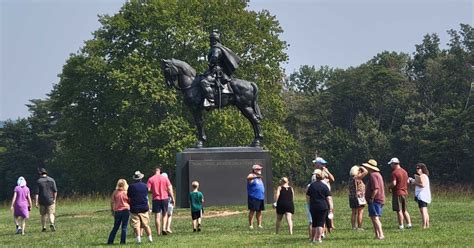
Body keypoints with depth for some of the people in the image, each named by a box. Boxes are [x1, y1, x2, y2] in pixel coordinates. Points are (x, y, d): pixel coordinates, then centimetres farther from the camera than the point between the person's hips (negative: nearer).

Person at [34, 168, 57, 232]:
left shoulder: (38, 181, -4)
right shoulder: (51, 180, 0)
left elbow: (36, 193, -8)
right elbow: (55, 191, -2)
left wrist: (36, 202, -6)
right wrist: (54, 199, 6)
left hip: (42, 201, 0)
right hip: (50, 200, 0)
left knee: (43, 214, 13)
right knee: (51, 213, 1)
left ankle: (44, 227, 17)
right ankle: (52, 224, -24)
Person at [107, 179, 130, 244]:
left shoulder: (115, 192, 1)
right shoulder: (126, 192, -5)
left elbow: (112, 202, 4)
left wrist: (112, 210, 14)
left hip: (117, 211, 3)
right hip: (126, 210, -3)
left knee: (115, 227, 14)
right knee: (124, 227, 4)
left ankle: (110, 241, 12)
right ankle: (122, 241, 0)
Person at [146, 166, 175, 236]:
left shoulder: (150, 179, -3)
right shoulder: (165, 178, 0)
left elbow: (148, 189, -11)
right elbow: (170, 189, -1)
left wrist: (153, 191, 8)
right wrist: (172, 198, 3)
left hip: (156, 199, -1)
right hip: (165, 198, 1)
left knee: (157, 216, 3)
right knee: (164, 214, 16)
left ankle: (158, 232, 3)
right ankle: (164, 228, -3)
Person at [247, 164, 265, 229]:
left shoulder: (259, 177, 19)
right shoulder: (251, 176, -7)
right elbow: (248, 178, -33)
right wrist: (256, 176, -48)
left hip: (260, 197, 8)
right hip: (253, 197, -8)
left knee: (259, 211, 9)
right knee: (252, 211, -7)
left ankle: (259, 225, 13)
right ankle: (251, 225, -6)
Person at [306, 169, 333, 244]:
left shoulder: (311, 186, 4)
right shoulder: (324, 186, -3)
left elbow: (307, 197, 9)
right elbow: (329, 198, -7)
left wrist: (309, 205, 21)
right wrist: (331, 207, -4)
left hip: (313, 207, 3)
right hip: (323, 207, -3)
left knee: (314, 223, 14)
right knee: (320, 223, -2)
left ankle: (313, 238, 21)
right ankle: (318, 238, -10)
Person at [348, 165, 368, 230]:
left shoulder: (350, 178, 11)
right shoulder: (357, 177, -14)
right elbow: (366, 172, -15)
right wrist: (362, 167, 1)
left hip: (352, 197, 8)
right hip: (359, 197, -8)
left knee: (354, 213, 11)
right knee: (360, 212, -4)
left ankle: (354, 227, 12)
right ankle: (359, 227, -6)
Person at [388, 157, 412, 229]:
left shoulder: (394, 172, -15)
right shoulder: (404, 171, 10)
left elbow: (393, 183, -23)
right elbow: (408, 182, 18)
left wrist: (389, 187, -3)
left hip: (397, 193, -7)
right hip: (405, 193, 7)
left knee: (399, 211, -2)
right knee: (405, 210, 14)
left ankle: (401, 226, -1)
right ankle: (409, 224, 9)